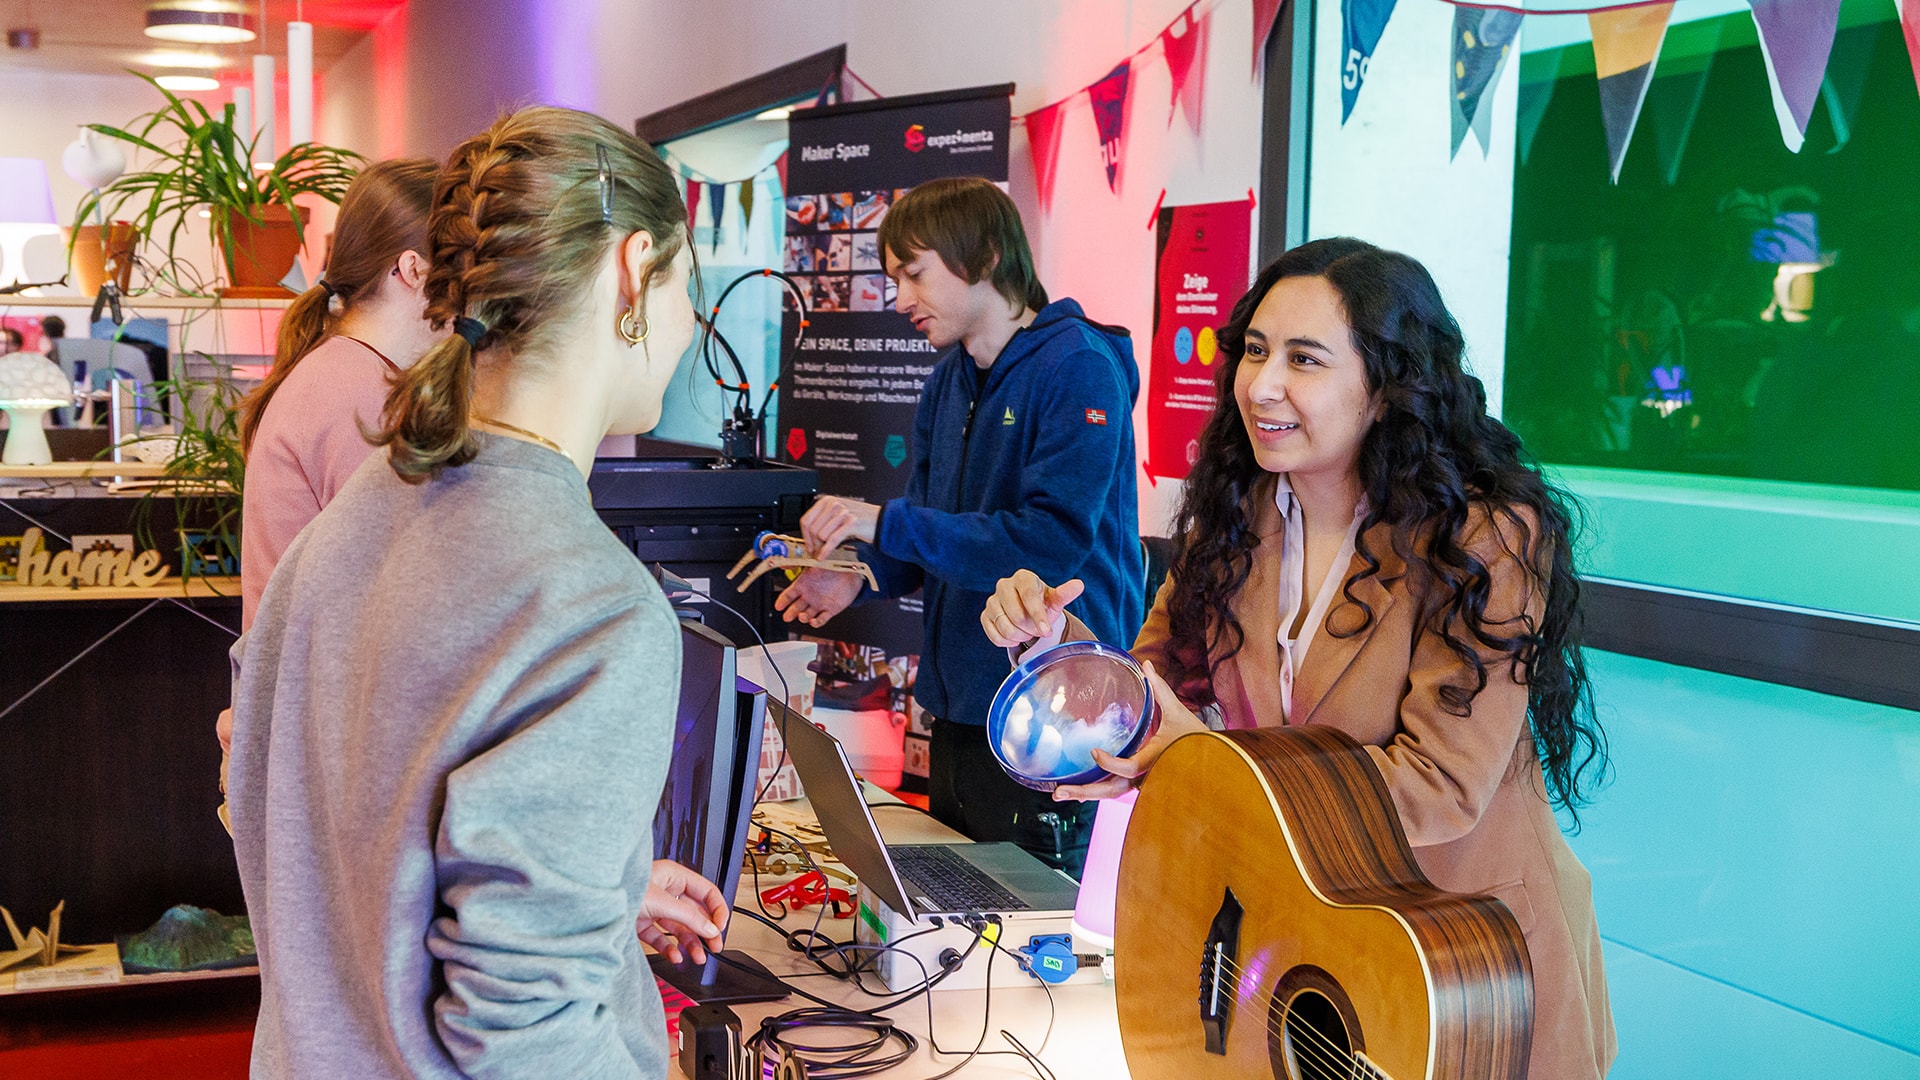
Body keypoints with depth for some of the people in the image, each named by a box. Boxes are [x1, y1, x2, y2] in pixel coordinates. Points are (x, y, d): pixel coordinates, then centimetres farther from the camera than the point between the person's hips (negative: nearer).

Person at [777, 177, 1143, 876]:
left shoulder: (1078, 366, -14)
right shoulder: (950, 378, 11)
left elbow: (1055, 538, -24)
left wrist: (885, 523, -22)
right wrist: (866, 574, -3)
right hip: (960, 708, 8)